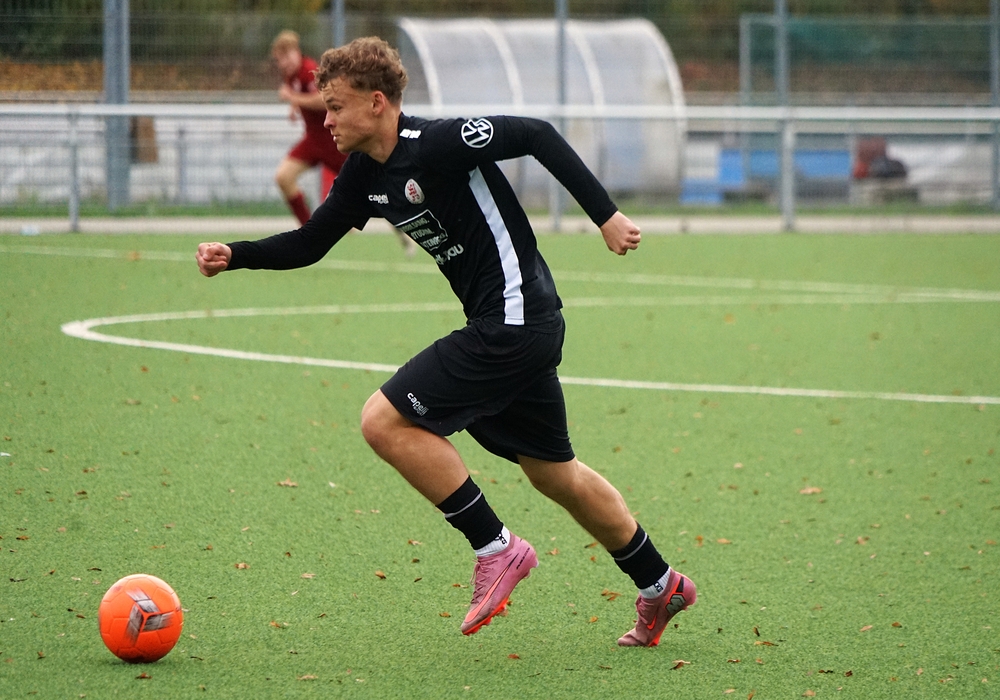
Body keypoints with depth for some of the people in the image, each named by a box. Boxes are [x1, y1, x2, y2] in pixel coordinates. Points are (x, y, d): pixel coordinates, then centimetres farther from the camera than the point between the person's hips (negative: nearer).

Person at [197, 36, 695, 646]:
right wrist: (234, 255, 2)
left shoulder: (439, 143, -18)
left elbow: (539, 136, -17)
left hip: (514, 318, -10)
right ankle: (660, 586, 33)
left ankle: (496, 549, -4)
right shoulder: (365, 175, 8)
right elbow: (310, 244, 16)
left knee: (385, 421, -13)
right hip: (522, 327, 10)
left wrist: (607, 215, -18)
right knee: (553, 472, 20)